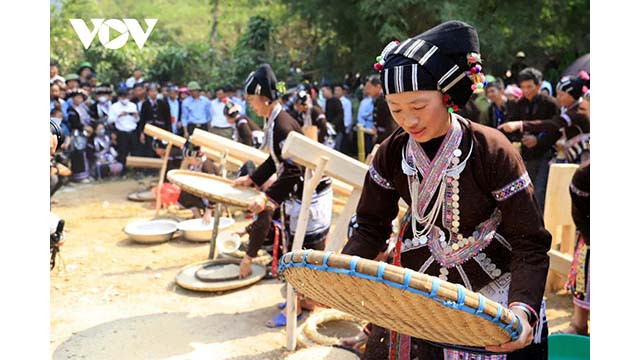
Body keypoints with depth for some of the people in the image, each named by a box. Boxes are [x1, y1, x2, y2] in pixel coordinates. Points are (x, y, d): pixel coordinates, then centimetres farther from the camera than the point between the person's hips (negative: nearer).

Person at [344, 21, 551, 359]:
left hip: (489, 287, -3)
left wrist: (523, 308, -36)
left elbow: (529, 243, -20)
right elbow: (371, 227, -3)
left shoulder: (492, 150, -23)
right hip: (417, 280, 3)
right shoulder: (392, 153, -12)